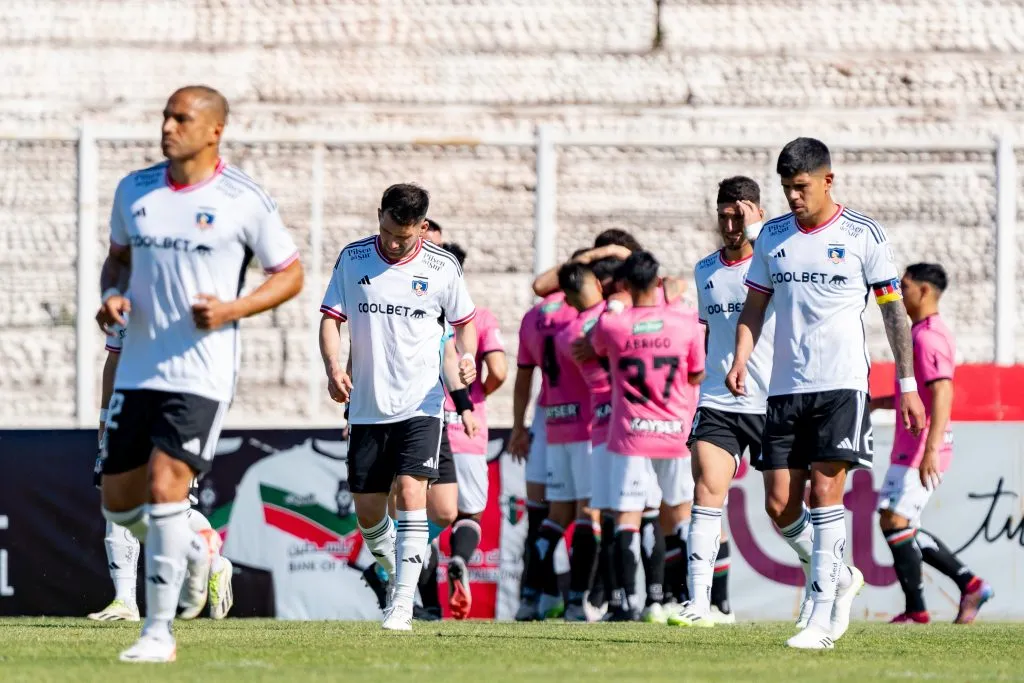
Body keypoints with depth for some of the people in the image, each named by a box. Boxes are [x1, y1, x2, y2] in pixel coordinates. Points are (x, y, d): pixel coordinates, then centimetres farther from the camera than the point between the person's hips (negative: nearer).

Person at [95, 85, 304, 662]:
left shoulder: (244, 201, -6)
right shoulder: (134, 191, 7)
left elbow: (290, 275, 1)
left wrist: (233, 310, -14)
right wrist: (111, 296, 0)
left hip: (201, 374, -6)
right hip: (137, 371, 6)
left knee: (164, 489, -18)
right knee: (119, 503, 8)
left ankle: (160, 631, -10)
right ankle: (193, 553, 39)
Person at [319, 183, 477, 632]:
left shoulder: (442, 267, -1)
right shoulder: (352, 259, 3)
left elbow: (464, 321, 10)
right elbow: (331, 317, 6)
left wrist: (466, 356, -11)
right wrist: (333, 366, -12)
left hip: (421, 404, -3)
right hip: (367, 405, 3)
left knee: (410, 491, -18)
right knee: (367, 507, 4)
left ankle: (402, 605, -19)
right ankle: (398, 572, 33)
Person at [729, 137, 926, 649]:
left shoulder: (863, 236, -1)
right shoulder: (772, 236, 10)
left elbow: (893, 309, 4)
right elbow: (754, 307, 16)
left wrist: (907, 384, 1)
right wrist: (740, 360, -2)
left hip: (842, 385, -5)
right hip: (784, 389, 5)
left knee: (825, 492, -14)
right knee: (780, 506, -1)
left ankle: (822, 618, -13)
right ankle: (841, 577, 23)